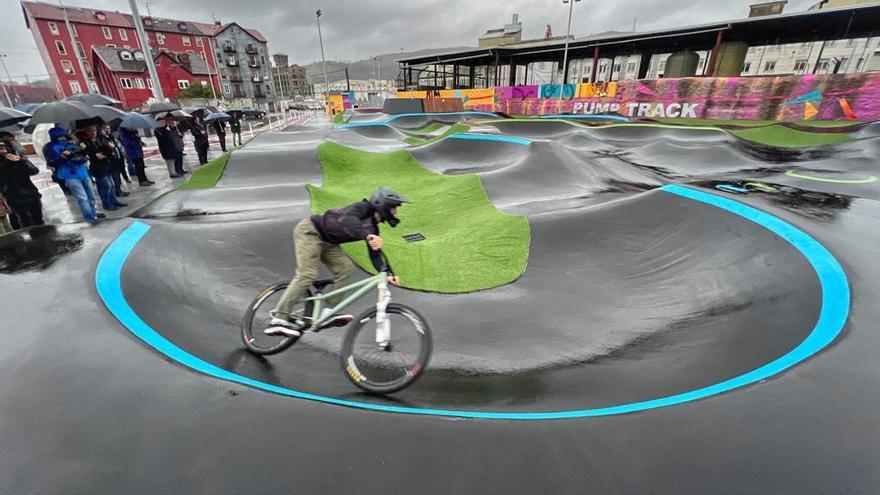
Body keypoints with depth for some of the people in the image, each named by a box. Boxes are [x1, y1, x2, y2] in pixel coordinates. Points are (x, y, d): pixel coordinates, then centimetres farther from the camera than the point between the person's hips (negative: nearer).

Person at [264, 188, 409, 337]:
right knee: (307, 274, -18)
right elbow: (347, 220, -44)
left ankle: (329, 313, -3)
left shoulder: (372, 228, 3)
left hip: (326, 241, 9)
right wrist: (367, 236, -60)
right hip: (309, 230, -9)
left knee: (345, 268, -5)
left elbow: (375, 253, 5)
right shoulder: (363, 207, -22)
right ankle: (278, 320, -13)